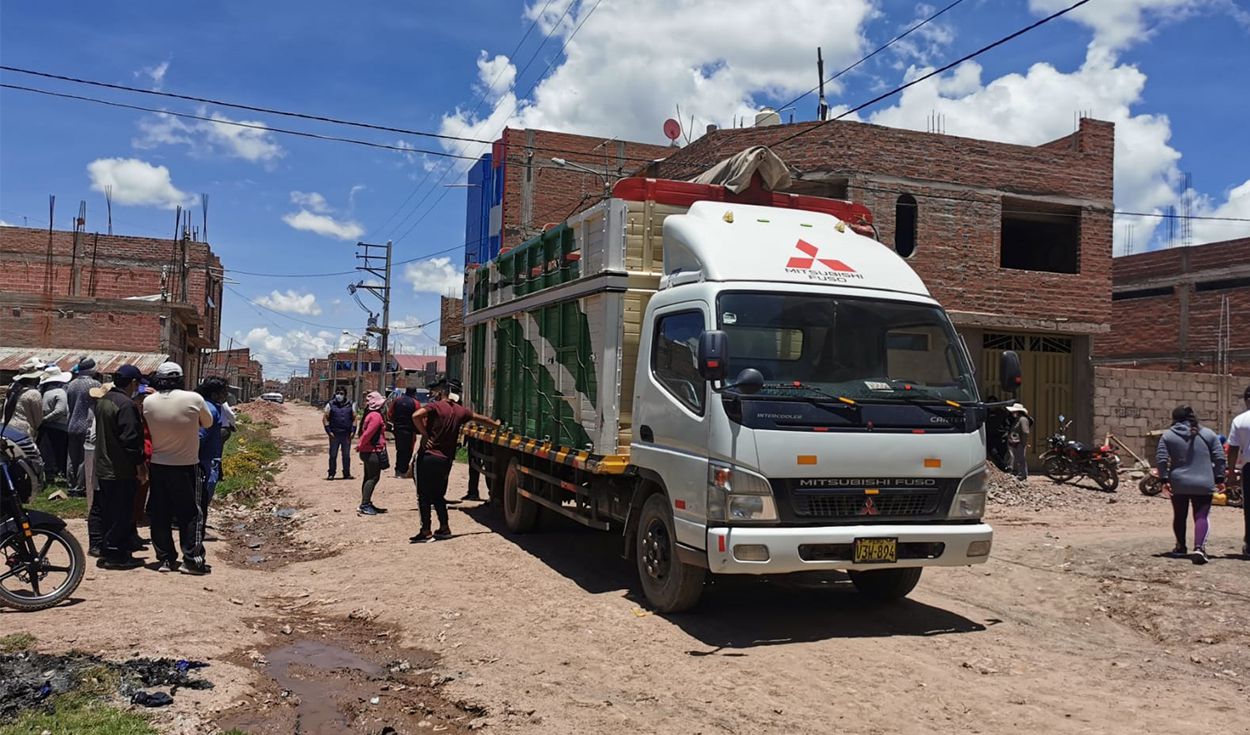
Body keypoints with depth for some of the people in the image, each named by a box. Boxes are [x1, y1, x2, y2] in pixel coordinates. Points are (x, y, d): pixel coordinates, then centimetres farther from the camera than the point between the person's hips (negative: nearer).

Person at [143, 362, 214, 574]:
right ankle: (192, 559, 4)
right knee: (190, 514, 5)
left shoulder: (148, 402, -6)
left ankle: (165, 558, 16)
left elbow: (147, 428, 5)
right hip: (186, 465, -3)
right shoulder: (193, 399, -13)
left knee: (160, 515, 12)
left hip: (158, 465, 3)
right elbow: (207, 423, 2)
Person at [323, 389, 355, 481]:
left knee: (346, 455, 8)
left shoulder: (350, 405, 6)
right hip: (334, 435, -1)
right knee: (333, 455, 3)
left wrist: (352, 432, 0)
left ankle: (347, 473, 15)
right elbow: (325, 418, 2)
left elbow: (354, 419, 9)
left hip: (347, 435, 2)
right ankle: (331, 474, 10)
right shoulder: (330, 405, 1)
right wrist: (328, 431, -6)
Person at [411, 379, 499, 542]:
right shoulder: (460, 411, 8)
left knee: (424, 496, 2)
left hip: (428, 456, -5)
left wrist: (425, 435, -14)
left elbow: (416, 416, -25)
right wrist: (495, 423, 45)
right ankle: (444, 528, 21)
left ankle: (426, 531, 1)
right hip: (445, 460, 5)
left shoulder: (436, 406, -7)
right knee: (438, 495, 19)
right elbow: (480, 418, 27)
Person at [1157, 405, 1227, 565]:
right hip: (1203, 484, 0)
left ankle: (1180, 547, 28)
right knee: (1201, 517, -2)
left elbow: (1161, 459, -7)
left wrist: (1164, 479, -2)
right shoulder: (1208, 434, 4)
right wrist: (1219, 479, 9)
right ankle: (1199, 547, -22)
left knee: (1179, 516, 16)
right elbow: (1219, 457, 3)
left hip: (1178, 485, 0)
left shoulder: (1168, 436, 0)